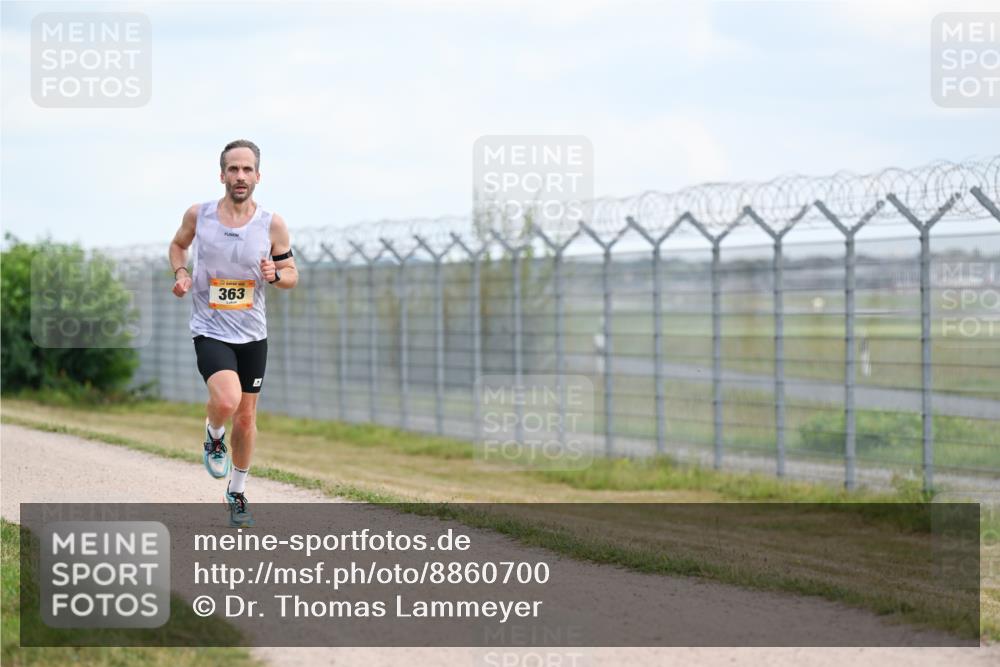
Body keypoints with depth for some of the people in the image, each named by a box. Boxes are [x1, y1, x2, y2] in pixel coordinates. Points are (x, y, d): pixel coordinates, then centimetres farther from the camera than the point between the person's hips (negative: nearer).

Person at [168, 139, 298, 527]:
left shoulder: (272, 225, -5)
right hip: (210, 331, -2)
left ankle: (237, 494, 32)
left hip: (252, 334, 2)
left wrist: (275, 275, -18)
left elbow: (292, 275, 5)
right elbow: (178, 244, 15)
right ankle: (214, 438, 9)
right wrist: (181, 273, -5)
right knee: (226, 400, -27)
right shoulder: (198, 215, -6)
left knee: (246, 417, 11)